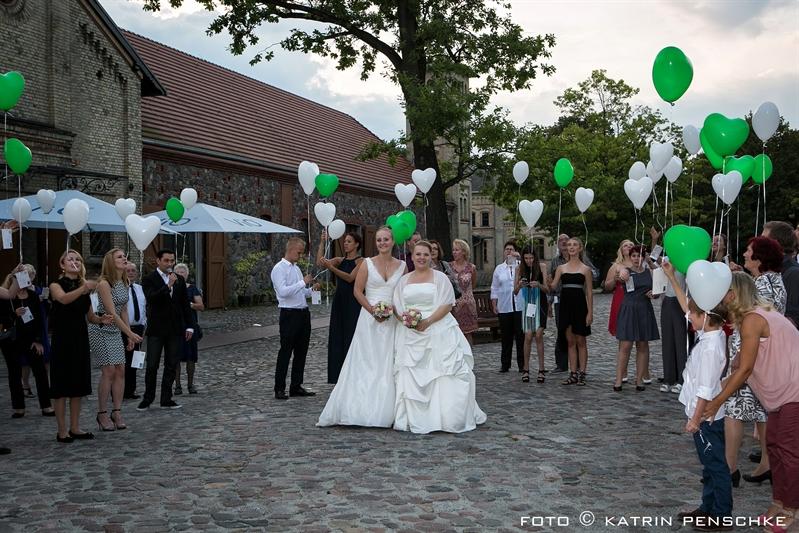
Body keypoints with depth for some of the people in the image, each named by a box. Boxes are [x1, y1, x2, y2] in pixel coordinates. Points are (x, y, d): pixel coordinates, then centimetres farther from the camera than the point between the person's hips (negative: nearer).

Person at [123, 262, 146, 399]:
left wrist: (144, 326, 14)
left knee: (134, 361, 11)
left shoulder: (140, 289, 14)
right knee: (122, 361, -5)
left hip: (138, 328, 7)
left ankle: (130, 391, 20)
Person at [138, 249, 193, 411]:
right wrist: (168, 286, -27)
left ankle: (166, 399, 13)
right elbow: (151, 298, -20)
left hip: (175, 329, 4)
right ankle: (147, 399, 11)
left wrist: (189, 326, 8)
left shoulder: (179, 280, 10)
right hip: (156, 330, -4)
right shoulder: (149, 279, -3)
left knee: (171, 365, 7)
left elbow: (185, 304, 12)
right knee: (152, 366, 0)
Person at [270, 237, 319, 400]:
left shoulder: (296, 268, 18)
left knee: (301, 352, 11)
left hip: (303, 313, 8)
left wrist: (312, 290, 5)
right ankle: (279, 389, 4)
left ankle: (296, 386, 20)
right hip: (289, 314, -8)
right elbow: (283, 291, -22)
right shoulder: (279, 269, -9)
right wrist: (303, 282, -21)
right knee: (285, 352, -3)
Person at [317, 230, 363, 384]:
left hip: (353, 302, -6)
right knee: (338, 336, 6)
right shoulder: (340, 260, 12)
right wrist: (322, 242, -7)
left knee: (351, 336, -3)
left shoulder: (360, 261, -4)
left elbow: (350, 278, -18)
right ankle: (341, 375, 14)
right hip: (339, 300, 6)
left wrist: (332, 268, -27)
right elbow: (320, 262, -1)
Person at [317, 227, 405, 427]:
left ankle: (385, 411, 10)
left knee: (389, 366, 3)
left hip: (393, 320, 2)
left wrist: (394, 309, -7)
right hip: (370, 318, -2)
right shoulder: (367, 264, 2)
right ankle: (360, 409, 4)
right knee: (365, 363, -2)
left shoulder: (402, 266, 7)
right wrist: (372, 310, -12)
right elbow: (358, 291, -1)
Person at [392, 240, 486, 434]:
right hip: (410, 335, 3)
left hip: (437, 332, -3)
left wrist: (427, 321, -16)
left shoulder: (440, 278, 3)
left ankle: (447, 417, 1)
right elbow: (396, 306, 11)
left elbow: (447, 305, -5)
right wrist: (404, 318, -10)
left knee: (442, 376, -6)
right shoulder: (404, 280, 14)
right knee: (411, 376, 0)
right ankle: (414, 417, 6)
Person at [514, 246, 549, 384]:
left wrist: (539, 285, -24)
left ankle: (541, 370, 1)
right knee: (528, 336, -4)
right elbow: (515, 291, 2)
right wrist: (519, 285, -20)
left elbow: (547, 289, -3)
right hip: (527, 304, 1)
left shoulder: (541, 268, -3)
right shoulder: (520, 270, 1)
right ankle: (526, 370, 5)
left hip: (540, 303, -1)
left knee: (538, 335, -6)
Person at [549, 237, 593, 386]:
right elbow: (553, 286, 2)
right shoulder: (561, 268, 10)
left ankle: (581, 374, 8)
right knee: (570, 341, 7)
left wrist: (590, 312, -6)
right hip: (565, 305, 3)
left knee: (580, 341, 2)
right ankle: (573, 374, 12)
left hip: (579, 305, -3)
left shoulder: (585, 269, 3)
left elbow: (589, 292, 0)